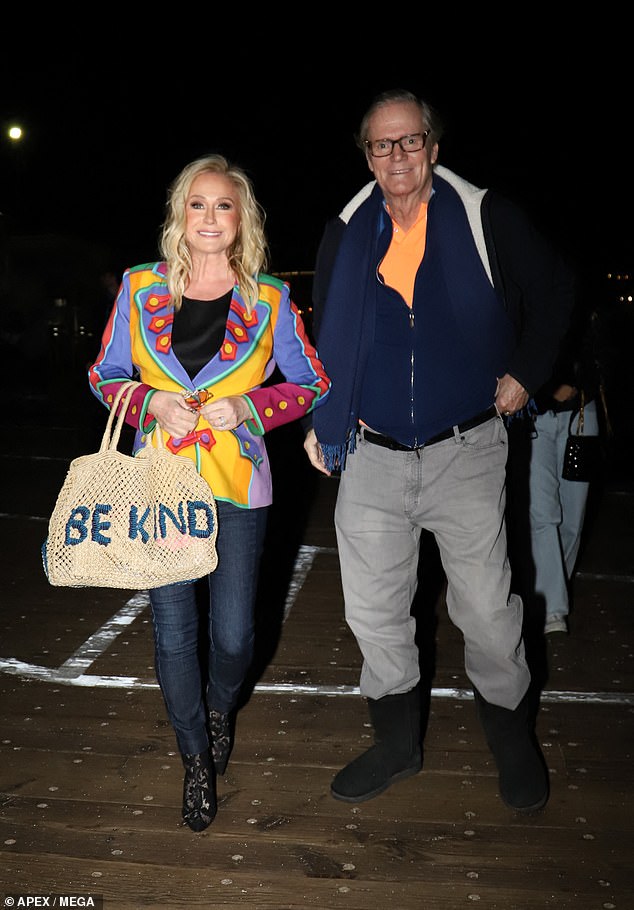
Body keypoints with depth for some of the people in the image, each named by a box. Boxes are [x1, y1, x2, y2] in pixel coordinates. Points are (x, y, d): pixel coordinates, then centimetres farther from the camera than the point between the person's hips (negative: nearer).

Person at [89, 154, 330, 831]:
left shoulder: (269, 299, 0)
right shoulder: (140, 289, 4)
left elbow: (312, 384, 6)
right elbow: (105, 377, 10)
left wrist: (246, 407, -11)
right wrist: (154, 401, -11)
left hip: (237, 482, -1)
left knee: (233, 634, 4)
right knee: (173, 631, 4)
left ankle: (220, 709, 41)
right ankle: (197, 759, 28)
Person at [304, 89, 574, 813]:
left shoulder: (484, 217, -1)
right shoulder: (346, 234, 7)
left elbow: (553, 289, 11)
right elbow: (325, 337, 16)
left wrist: (525, 373, 4)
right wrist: (318, 421, 9)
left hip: (466, 452, -2)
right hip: (373, 455, 3)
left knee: (486, 605, 3)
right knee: (372, 608, 7)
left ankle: (510, 734, 30)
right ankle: (398, 741, 28)